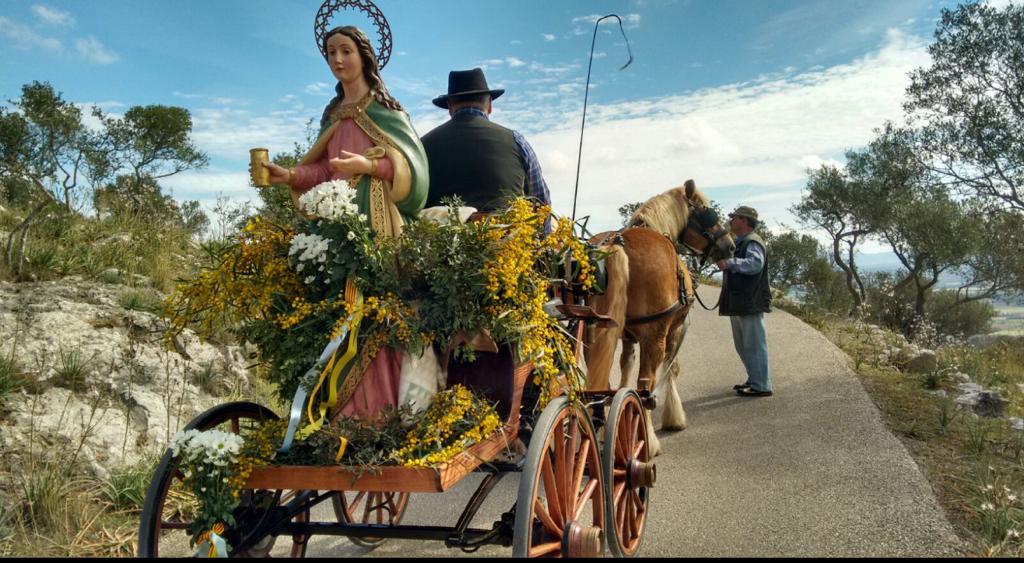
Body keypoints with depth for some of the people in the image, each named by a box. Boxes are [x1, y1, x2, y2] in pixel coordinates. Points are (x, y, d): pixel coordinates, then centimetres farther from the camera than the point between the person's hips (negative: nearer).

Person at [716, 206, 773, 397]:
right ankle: (754, 379, 29)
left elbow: (755, 263, -34)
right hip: (738, 304, 11)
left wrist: (729, 263, -38)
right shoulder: (740, 243, 18)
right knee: (743, 346, 18)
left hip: (750, 304, -11)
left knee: (754, 345, -4)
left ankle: (761, 386, 2)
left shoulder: (753, 243, -14)